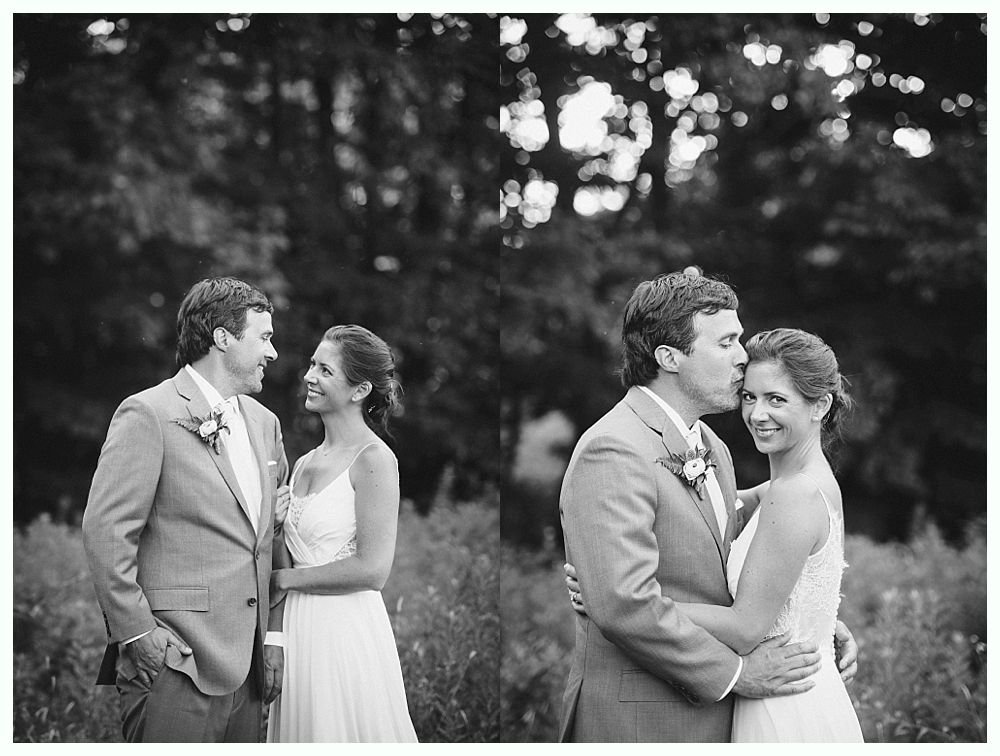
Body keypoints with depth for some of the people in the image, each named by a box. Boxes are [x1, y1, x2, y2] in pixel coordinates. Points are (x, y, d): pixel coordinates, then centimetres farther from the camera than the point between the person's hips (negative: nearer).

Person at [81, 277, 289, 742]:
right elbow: (105, 531, -11)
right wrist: (138, 633, -13)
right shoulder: (148, 415, -7)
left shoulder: (264, 423, 17)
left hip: (246, 668, 7)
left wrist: (275, 636, 13)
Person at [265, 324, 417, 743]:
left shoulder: (373, 459, -10)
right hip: (296, 629, 7)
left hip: (346, 631, -7)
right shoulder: (304, 464, 12)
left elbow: (372, 569, -16)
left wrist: (284, 579, -9)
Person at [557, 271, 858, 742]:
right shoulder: (612, 453, -19)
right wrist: (734, 672, -18)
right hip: (639, 722, -9)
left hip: (713, 714, 9)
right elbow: (625, 603, -27)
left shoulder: (711, 447, 12)